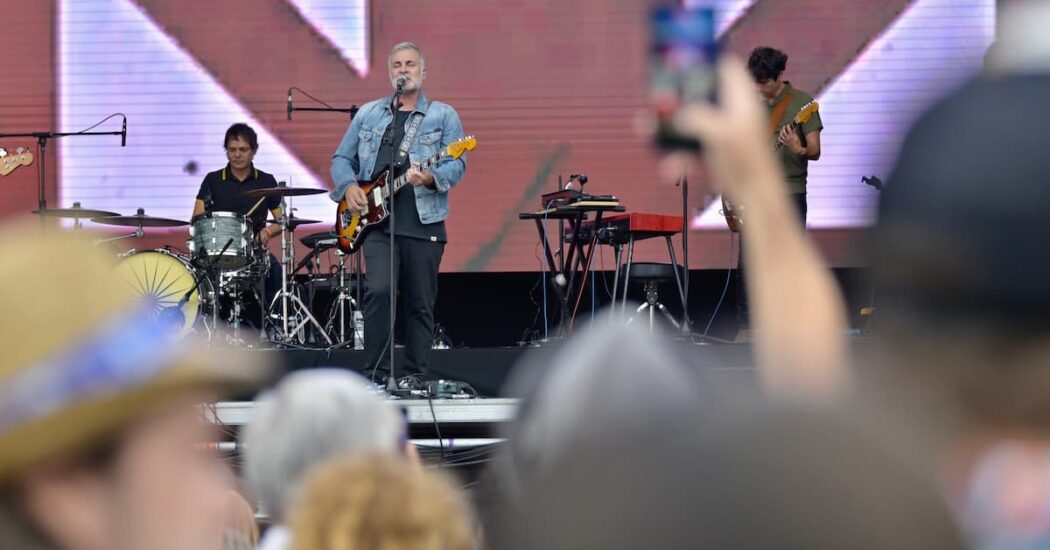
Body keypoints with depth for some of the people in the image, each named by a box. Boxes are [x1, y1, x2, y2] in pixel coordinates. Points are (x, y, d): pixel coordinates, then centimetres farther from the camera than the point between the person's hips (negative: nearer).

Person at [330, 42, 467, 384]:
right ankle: (377, 372, -9)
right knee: (379, 291, -17)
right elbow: (342, 158, 19)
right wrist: (348, 186, -2)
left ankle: (416, 378, 14)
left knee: (421, 305, 4)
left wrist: (430, 177, -23)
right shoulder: (368, 115, 16)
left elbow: (457, 165, -3)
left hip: (424, 224, -1)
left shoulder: (444, 116, 7)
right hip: (377, 223, 1)